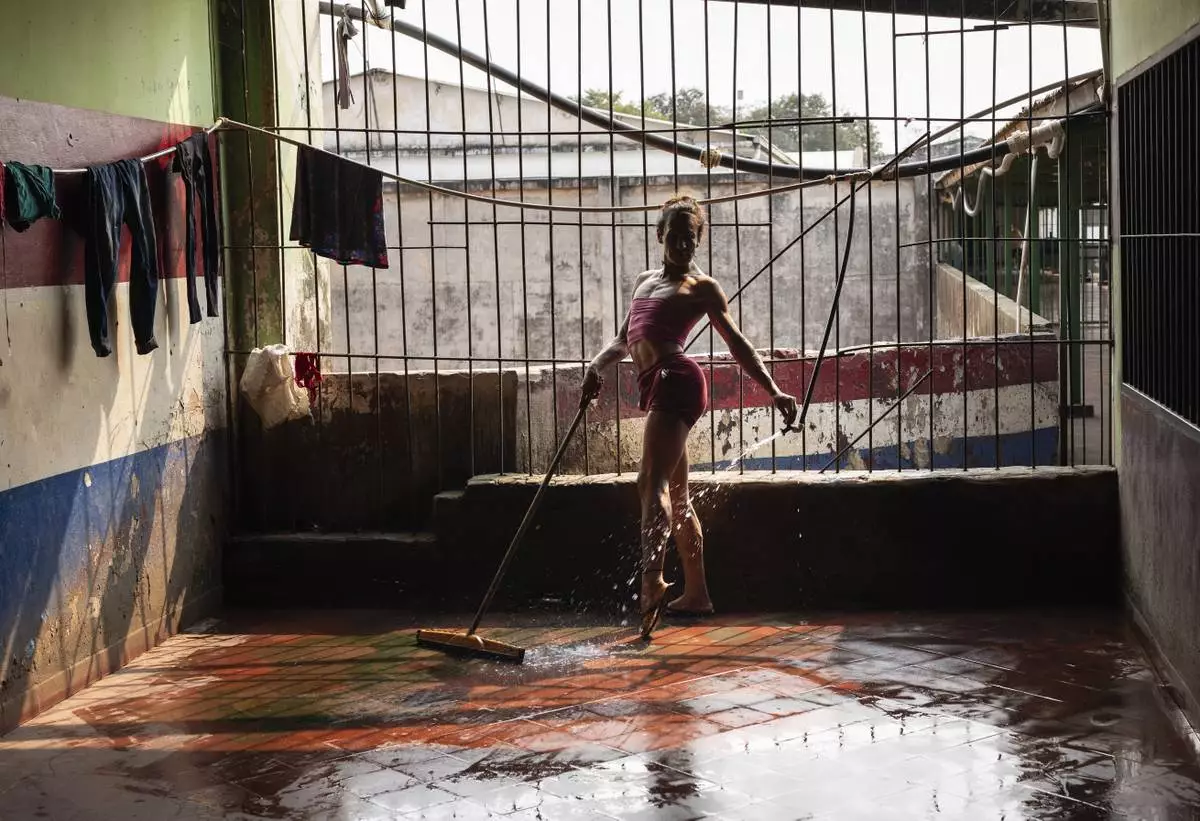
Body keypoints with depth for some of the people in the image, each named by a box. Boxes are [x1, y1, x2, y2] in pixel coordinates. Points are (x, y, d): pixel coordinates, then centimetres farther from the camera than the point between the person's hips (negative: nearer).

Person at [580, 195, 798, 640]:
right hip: (657, 387, 8)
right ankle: (696, 594, 21)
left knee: (652, 482, -24)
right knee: (676, 495, 13)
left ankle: (652, 581, -38)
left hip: (676, 378, -8)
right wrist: (596, 365, 10)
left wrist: (774, 392, -7)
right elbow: (624, 339, 30)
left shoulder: (702, 287, 6)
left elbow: (737, 344, 2)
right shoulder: (644, 281, 26)